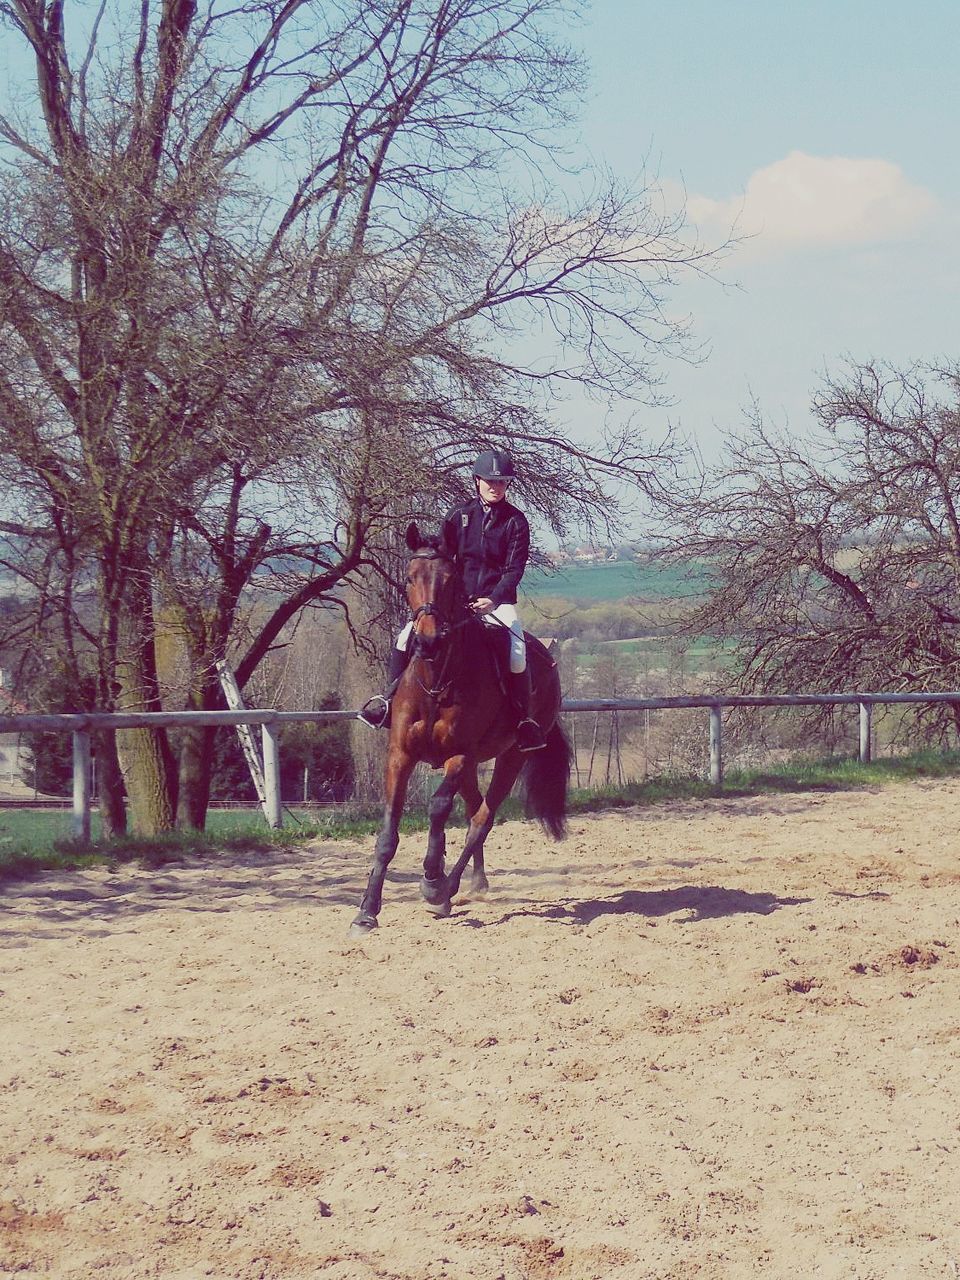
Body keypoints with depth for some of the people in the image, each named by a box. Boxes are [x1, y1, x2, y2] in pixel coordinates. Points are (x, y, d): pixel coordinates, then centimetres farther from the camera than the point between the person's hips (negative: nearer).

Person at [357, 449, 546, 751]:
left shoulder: (515, 521, -1)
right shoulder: (457, 516, 5)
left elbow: (514, 569, -7)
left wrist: (493, 600, -22)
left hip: (498, 600, -2)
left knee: (516, 654, -28)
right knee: (407, 636, -16)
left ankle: (525, 719, -12)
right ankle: (388, 699, -1)